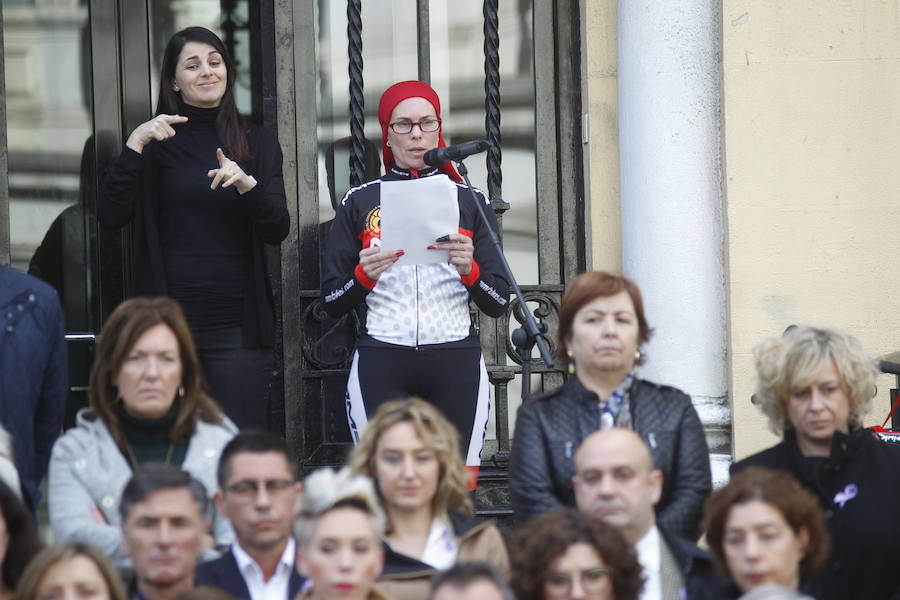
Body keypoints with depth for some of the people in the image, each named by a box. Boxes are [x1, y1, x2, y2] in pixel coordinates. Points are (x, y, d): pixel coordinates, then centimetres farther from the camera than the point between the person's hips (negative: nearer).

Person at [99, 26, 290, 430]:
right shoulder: (157, 144, 7)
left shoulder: (257, 143, 10)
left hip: (237, 323, 0)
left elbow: (278, 230, 0)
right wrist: (134, 147, -14)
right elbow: (110, 215, -5)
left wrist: (248, 185, -18)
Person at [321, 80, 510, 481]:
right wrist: (364, 276, -10)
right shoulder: (359, 203, 10)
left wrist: (470, 270, -11)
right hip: (381, 366, 0)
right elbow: (331, 304, 8)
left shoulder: (469, 200, 12)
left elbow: (499, 304, 7)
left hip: (455, 363, 1)